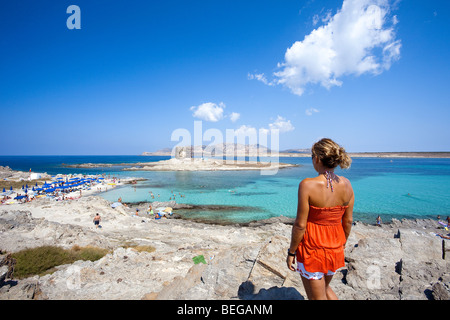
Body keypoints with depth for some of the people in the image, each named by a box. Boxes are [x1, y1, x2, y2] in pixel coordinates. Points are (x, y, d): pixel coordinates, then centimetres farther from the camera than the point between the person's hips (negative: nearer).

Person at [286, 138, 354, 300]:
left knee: (317, 297, 15)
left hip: (312, 246, -5)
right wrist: (342, 244, 19)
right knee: (325, 287, 31)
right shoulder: (346, 184, -6)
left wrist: (291, 252, -6)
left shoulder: (307, 185, -23)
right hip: (334, 246, 6)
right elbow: (348, 221, 3)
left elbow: (300, 225, -19)